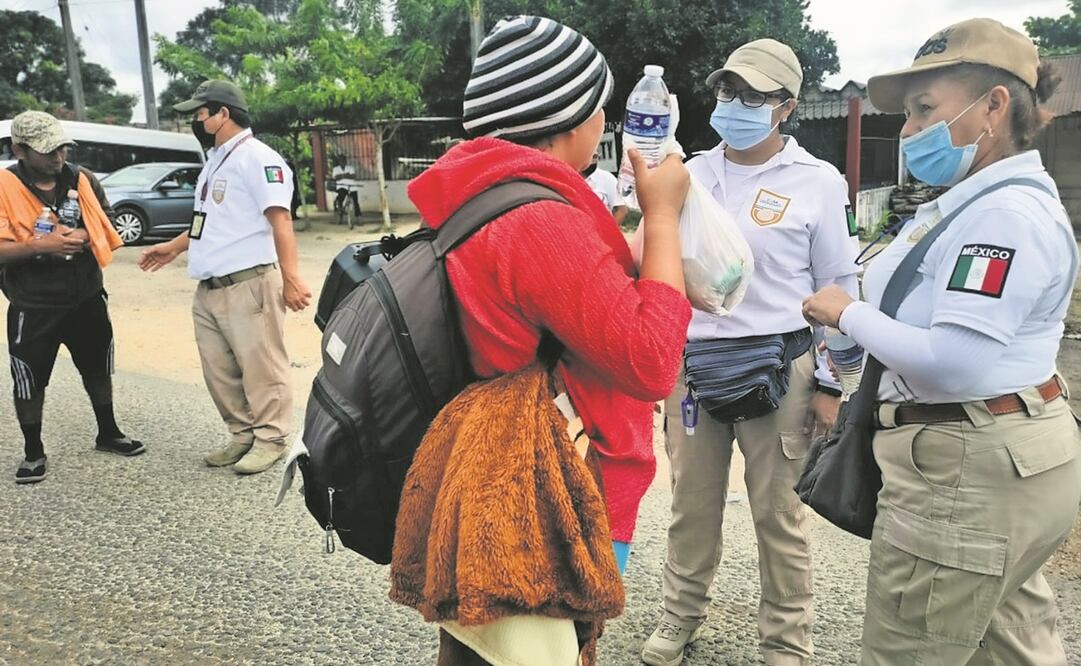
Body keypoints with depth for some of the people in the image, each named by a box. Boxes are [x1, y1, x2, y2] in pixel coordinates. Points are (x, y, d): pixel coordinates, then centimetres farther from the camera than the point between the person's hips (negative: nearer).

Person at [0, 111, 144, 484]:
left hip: (86, 298, 4)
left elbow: (107, 224, 9)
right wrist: (40, 246, -29)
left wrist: (85, 236, -10)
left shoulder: (83, 180, 0)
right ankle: (33, 452, 25)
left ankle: (108, 434, 37)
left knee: (98, 369, 18)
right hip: (33, 306, -4)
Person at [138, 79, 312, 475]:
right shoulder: (215, 161, 20)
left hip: (249, 285, -10)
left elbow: (280, 220, -18)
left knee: (260, 368, -2)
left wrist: (290, 277, -24)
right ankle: (242, 436, 25)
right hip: (208, 289, 10)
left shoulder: (257, 158, -10)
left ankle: (270, 439, 11)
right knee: (219, 371, 13)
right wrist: (175, 247, 32)